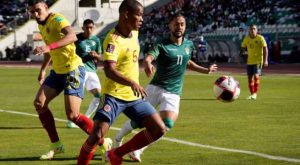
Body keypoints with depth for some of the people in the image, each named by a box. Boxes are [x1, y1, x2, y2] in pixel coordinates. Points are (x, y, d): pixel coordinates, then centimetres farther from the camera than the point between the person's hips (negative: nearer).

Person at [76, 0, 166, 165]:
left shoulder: (134, 33, 5)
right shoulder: (113, 40, -20)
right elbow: (109, 70, -34)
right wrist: (132, 82, -48)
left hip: (134, 96, 7)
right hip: (114, 95, -7)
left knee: (159, 129, 0)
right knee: (97, 135, -20)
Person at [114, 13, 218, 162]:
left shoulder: (189, 45, 7)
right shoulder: (162, 44, -10)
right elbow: (148, 57, -29)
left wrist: (206, 70, 23)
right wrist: (147, 64, -52)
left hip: (173, 93, 3)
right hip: (155, 88, -3)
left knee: (167, 124, -19)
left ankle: (137, 150, -5)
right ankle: (117, 139, 32)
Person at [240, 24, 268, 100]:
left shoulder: (260, 38, -9)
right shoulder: (246, 39, 2)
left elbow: (265, 49, -9)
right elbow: (243, 48, 13)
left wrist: (265, 60, -16)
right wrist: (240, 55, -1)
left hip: (258, 60, -4)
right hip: (250, 61, 5)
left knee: (256, 76, -19)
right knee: (250, 77, 6)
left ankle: (255, 94, -11)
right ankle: (252, 94, 19)